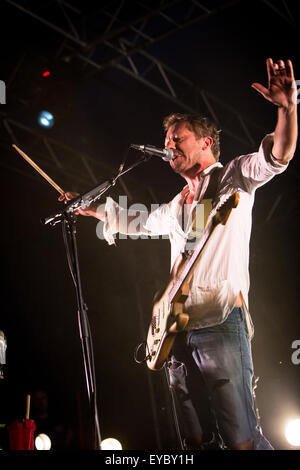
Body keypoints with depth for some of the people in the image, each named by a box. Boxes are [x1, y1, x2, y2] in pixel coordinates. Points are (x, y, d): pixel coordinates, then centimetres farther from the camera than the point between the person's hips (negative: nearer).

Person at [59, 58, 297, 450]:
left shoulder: (233, 179, 5)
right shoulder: (178, 206, 26)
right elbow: (139, 223, 43)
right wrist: (91, 209, 42)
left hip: (220, 325, -7)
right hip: (179, 333, 7)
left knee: (242, 440, -13)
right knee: (199, 439, 6)